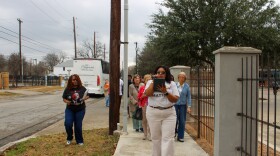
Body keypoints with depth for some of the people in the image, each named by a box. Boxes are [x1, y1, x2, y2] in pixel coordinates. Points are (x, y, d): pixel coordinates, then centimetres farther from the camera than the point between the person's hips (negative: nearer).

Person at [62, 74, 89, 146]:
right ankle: (69, 138, 17)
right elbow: (64, 99, 5)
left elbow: (87, 96, 6)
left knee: (78, 126, 4)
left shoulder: (82, 88, -4)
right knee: (68, 124, -11)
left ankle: (79, 141, 23)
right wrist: (67, 101, -17)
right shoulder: (67, 89, -3)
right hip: (70, 109, 1)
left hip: (80, 110, 0)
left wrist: (85, 98, -16)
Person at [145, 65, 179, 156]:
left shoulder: (172, 84, 6)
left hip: (169, 113, 0)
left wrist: (165, 92, -16)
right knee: (155, 137, 9)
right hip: (153, 113, 1)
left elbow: (175, 99, -3)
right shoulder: (150, 82, 7)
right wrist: (154, 81, -11)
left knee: (168, 138, -7)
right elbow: (147, 94, -11)